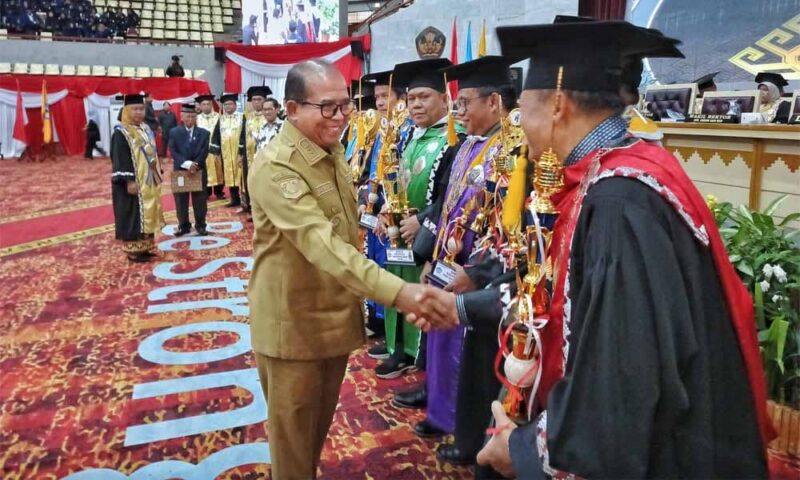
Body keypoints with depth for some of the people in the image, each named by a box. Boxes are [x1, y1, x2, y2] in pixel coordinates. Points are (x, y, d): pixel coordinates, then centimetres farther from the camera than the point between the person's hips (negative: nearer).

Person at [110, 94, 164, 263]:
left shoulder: (146, 129, 13)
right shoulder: (121, 133, -11)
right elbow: (120, 160, -16)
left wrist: (158, 174, 13)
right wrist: (129, 181, -23)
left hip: (148, 181, 8)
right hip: (133, 183, -8)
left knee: (146, 214, 11)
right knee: (133, 216, -2)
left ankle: (143, 247, 20)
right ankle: (132, 250, 5)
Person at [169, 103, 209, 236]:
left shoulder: (203, 133, 5)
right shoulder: (174, 132, 3)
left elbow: (204, 152, -4)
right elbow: (173, 152, -7)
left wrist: (195, 164, -19)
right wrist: (187, 164, -20)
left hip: (199, 171, 0)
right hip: (180, 171, 0)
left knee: (200, 200, 4)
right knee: (181, 201, 5)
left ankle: (200, 225, 13)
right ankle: (183, 226, 14)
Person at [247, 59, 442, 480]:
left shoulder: (331, 150, 5)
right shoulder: (275, 166, -24)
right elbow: (322, 243, -37)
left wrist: (358, 300, 17)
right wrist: (397, 292, -46)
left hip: (336, 315, 8)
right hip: (293, 323, -7)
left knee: (320, 424, 23)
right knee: (294, 433, 11)